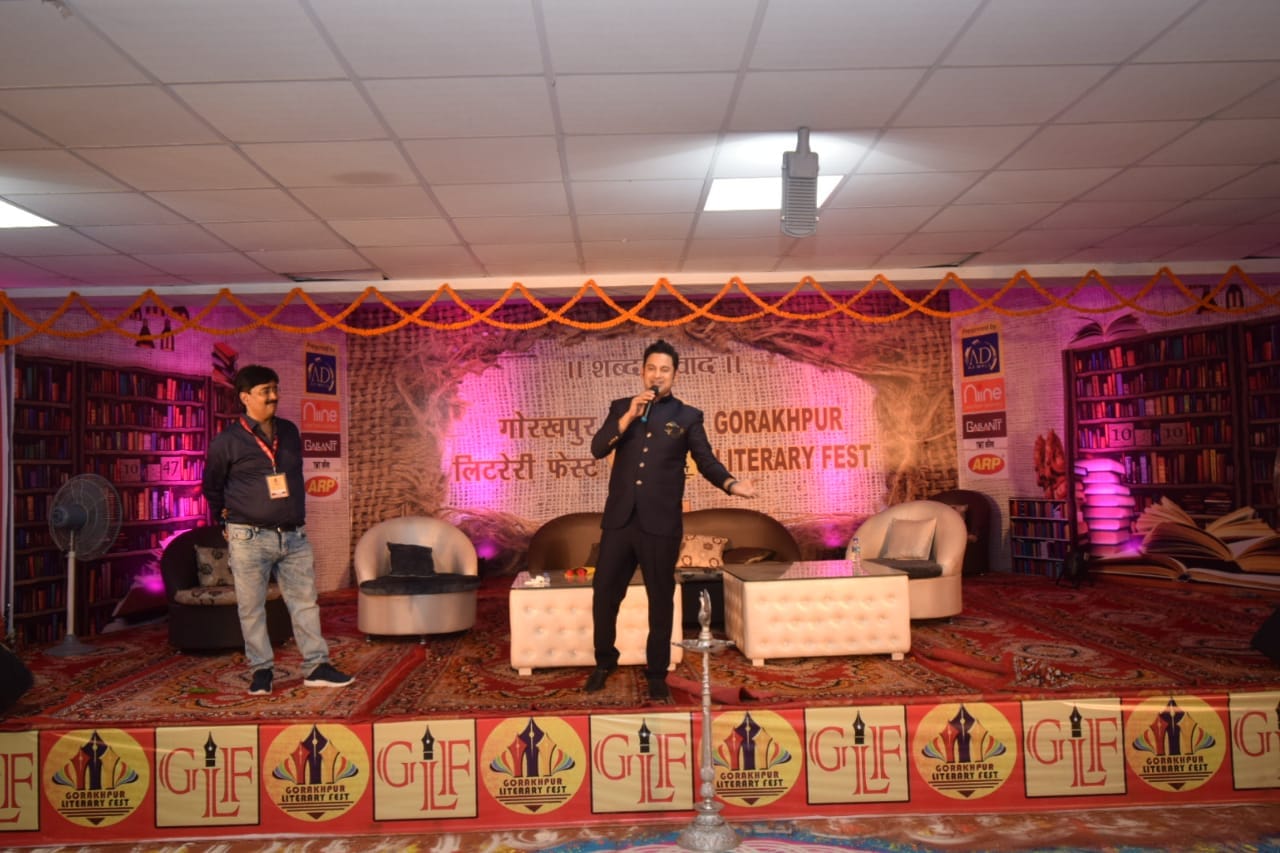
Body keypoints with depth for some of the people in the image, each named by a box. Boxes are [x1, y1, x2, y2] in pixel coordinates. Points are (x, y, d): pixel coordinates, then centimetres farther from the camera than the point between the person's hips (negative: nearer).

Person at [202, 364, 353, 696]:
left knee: (305, 601, 5)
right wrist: (226, 521, 9)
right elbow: (211, 487, 8)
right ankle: (261, 670, 16)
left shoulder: (290, 432, 9)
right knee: (251, 608, 4)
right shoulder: (226, 441, -4)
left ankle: (316, 666, 11)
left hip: (294, 535, 4)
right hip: (249, 538, -4)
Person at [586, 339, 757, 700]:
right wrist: (629, 416, -13)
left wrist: (731, 483, -20)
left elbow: (706, 461, 0)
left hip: (661, 522, -2)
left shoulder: (687, 416, 4)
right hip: (619, 518, 2)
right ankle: (604, 662, 29)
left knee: (661, 599, 7)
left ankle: (657, 674, 21)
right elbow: (598, 449, -3)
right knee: (604, 593, 9)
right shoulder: (621, 408, 10)